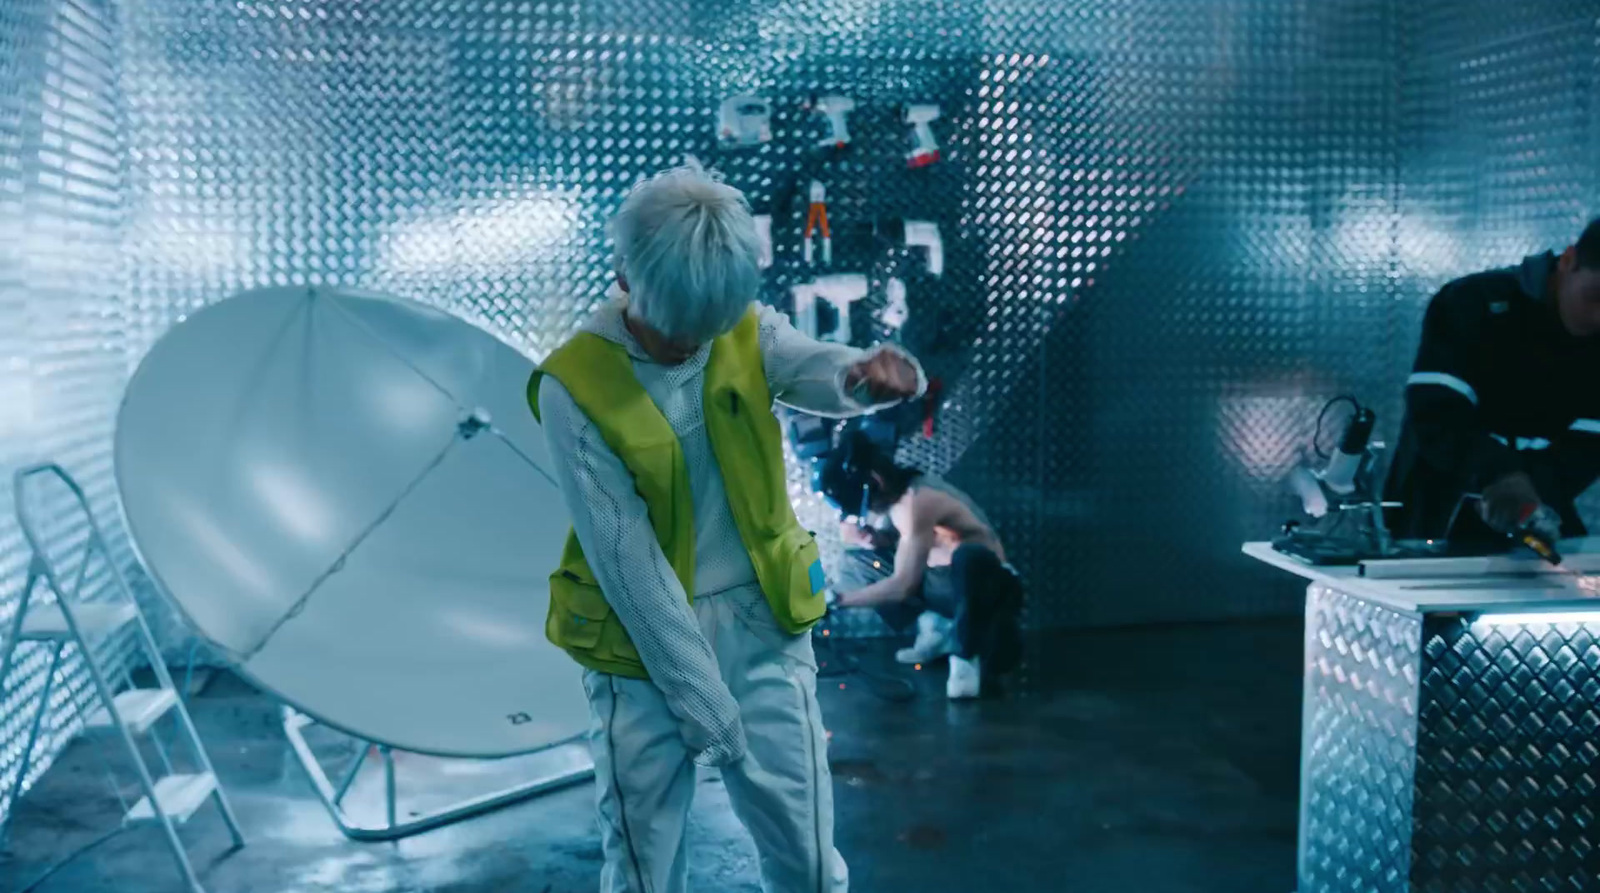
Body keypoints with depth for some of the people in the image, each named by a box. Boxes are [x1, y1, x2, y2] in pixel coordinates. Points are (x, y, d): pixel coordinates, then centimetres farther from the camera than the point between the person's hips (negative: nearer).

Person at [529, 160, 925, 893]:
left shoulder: (749, 334, -5)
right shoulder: (574, 387, -15)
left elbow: (814, 370, -27)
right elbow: (625, 559, -16)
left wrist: (867, 375, -51)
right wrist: (702, 703, -16)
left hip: (764, 636, 3)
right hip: (645, 650, -2)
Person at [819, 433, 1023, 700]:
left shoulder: (918, 501, -26)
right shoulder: (900, 492, 0)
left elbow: (902, 586, -31)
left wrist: (839, 599, -25)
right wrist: (871, 538, -9)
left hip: (986, 587, -9)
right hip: (946, 585, 9)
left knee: (968, 556, -42)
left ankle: (966, 657, -25)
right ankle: (934, 627, 4)